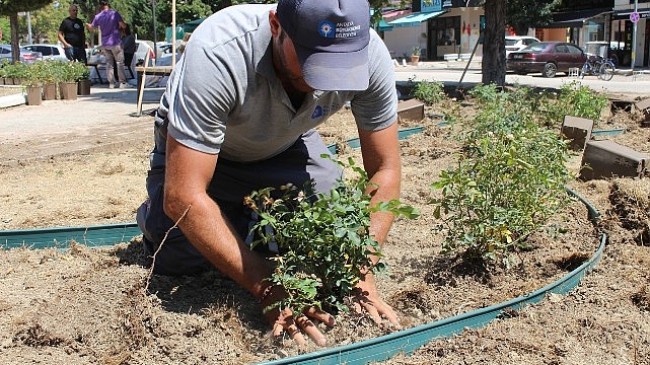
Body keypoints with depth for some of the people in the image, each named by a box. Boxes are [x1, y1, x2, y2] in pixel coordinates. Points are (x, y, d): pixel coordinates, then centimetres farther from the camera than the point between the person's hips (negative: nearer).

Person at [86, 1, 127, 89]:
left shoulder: (98, 16, 2)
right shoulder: (115, 13, -9)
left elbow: (91, 28, 15)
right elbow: (123, 25, -12)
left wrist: (87, 24, 36)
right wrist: (120, 27, 11)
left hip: (105, 44, 3)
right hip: (116, 42, -3)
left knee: (109, 63, 11)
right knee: (119, 63, 3)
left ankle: (111, 83, 7)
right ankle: (122, 82, -1)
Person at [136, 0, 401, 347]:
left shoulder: (369, 53, -30)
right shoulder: (216, 55, -42)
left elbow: (385, 170, -21)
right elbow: (183, 197, -41)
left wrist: (361, 271, -33)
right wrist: (270, 290, -43)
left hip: (286, 145, 3)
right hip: (193, 147, -3)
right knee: (181, 258, -22)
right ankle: (154, 216, 13)